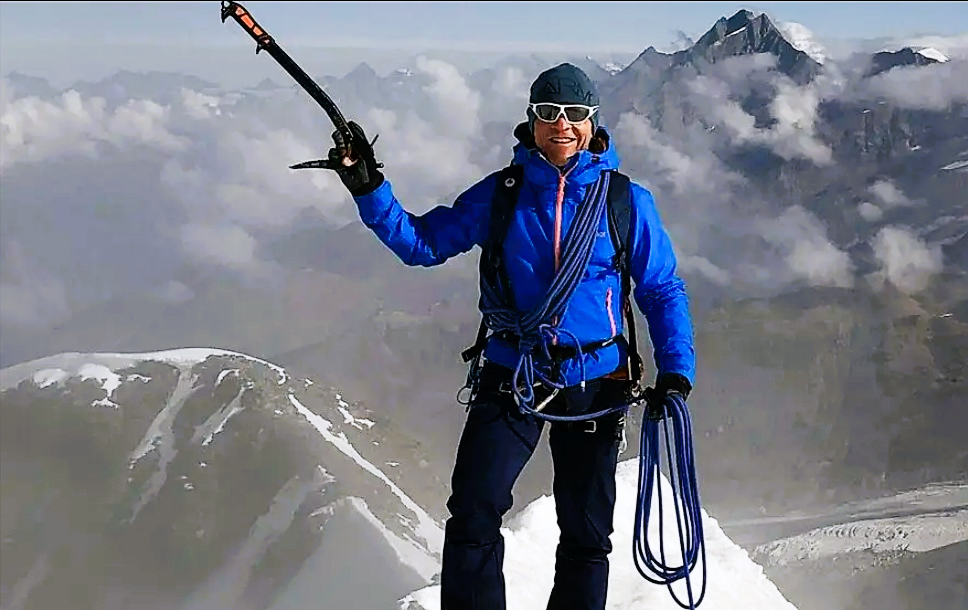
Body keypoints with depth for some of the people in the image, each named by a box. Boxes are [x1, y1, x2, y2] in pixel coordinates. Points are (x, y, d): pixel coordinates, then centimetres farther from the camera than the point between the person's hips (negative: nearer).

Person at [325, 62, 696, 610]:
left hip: (595, 384, 0)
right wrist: (369, 190, -11)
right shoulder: (500, 195, -1)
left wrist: (675, 370, -8)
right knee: (473, 518, -10)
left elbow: (663, 290, 3)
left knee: (587, 534, 10)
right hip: (512, 375, 0)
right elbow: (422, 243, 2)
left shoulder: (627, 201, -3)